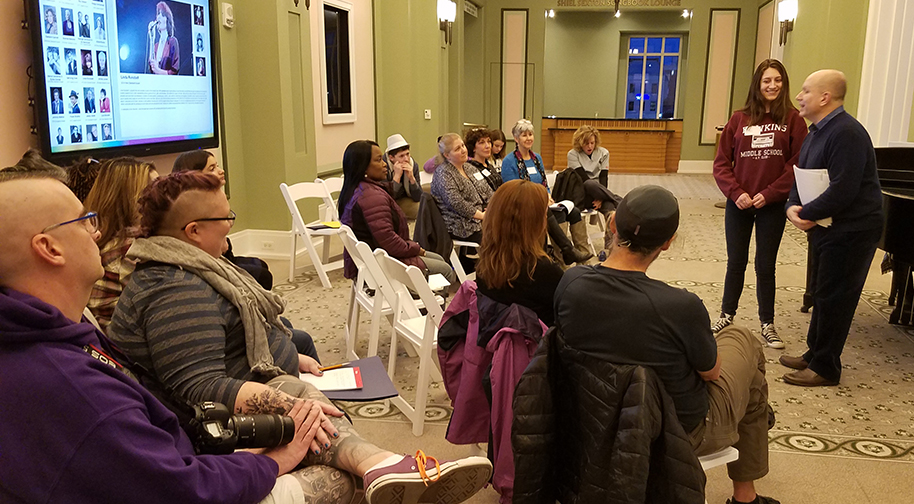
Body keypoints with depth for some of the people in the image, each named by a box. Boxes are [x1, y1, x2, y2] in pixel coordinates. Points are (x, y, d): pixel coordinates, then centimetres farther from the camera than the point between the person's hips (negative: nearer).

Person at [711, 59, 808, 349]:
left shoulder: (792, 119, -3)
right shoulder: (739, 119, 1)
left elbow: (798, 164, -7)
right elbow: (721, 163, 1)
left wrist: (769, 193, -13)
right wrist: (735, 192, -11)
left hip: (772, 205, -1)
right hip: (739, 204, 1)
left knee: (765, 266, 7)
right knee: (736, 263, 11)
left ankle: (767, 323, 21)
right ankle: (727, 316, 25)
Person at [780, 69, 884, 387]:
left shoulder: (847, 134, -22)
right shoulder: (816, 132, 11)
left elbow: (842, 192, -29)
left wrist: (807, 215, -18)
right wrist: (793, 207, -7)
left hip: (851, 230, -10)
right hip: (825, 226, 10)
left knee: (833, 298, -1)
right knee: (823, 293, 18)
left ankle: (825, 368, 11)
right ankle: (814, 354, 31)